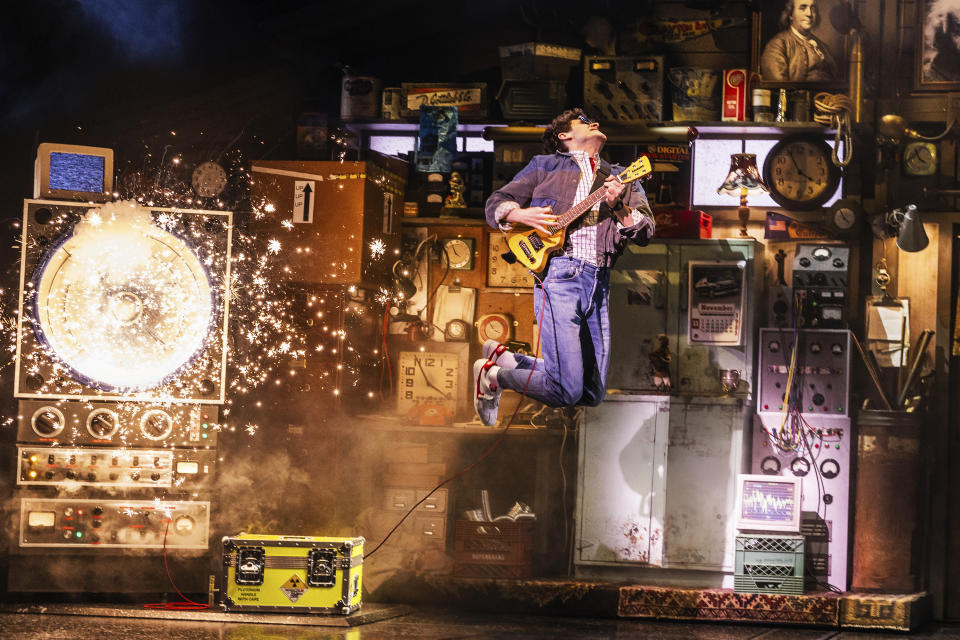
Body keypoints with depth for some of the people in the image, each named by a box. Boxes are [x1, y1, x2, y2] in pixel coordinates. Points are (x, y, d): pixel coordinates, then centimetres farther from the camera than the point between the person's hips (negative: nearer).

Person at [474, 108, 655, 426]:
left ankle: (503, 357, 21)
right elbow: (496, 204, 14)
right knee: (567, 391, -17)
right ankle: (491, 375, 8)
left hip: (600, 283, 5)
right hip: (558, 276, -5)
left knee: (592, 394, 4)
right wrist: (521, 215, -7)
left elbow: (646, 232, 11)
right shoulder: (546, 166, 15)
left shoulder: (621, 178, 23)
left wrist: (618, 207, -8)